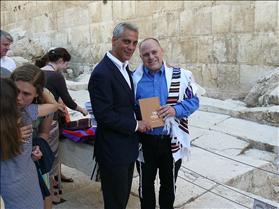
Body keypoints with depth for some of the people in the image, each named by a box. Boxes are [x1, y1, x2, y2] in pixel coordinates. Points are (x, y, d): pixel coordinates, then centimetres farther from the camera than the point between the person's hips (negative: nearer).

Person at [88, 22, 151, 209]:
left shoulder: (125, 68, 9)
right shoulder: (102, 74, -21)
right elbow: (104, 115, -24)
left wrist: (140, 121, 2)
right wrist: (135, 125, -15)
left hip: (128, 147, 9)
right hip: (113, 151, -9)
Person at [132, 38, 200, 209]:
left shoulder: (181, 76, -6)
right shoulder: (134, 78, -3)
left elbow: (193, 101, -3)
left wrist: (175, 110, -21)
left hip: (171, 142, 0)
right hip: (145, 141, 1)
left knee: (169, 184, 20)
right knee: (146, 184, 19)